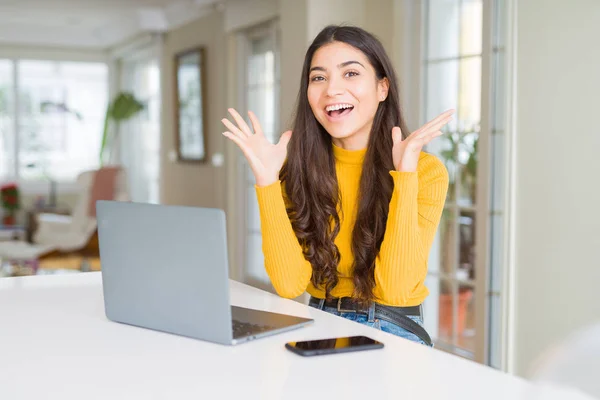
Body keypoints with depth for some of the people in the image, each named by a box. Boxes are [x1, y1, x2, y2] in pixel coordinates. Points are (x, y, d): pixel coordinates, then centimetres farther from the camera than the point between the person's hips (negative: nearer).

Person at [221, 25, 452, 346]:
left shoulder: (426, 170, -7)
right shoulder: (299, 169, -1)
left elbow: (397, 288, -17)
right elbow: (289, 284, -10)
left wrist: (405, 174, -21)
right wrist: (266, 180, -16)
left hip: (394, 333, -1)